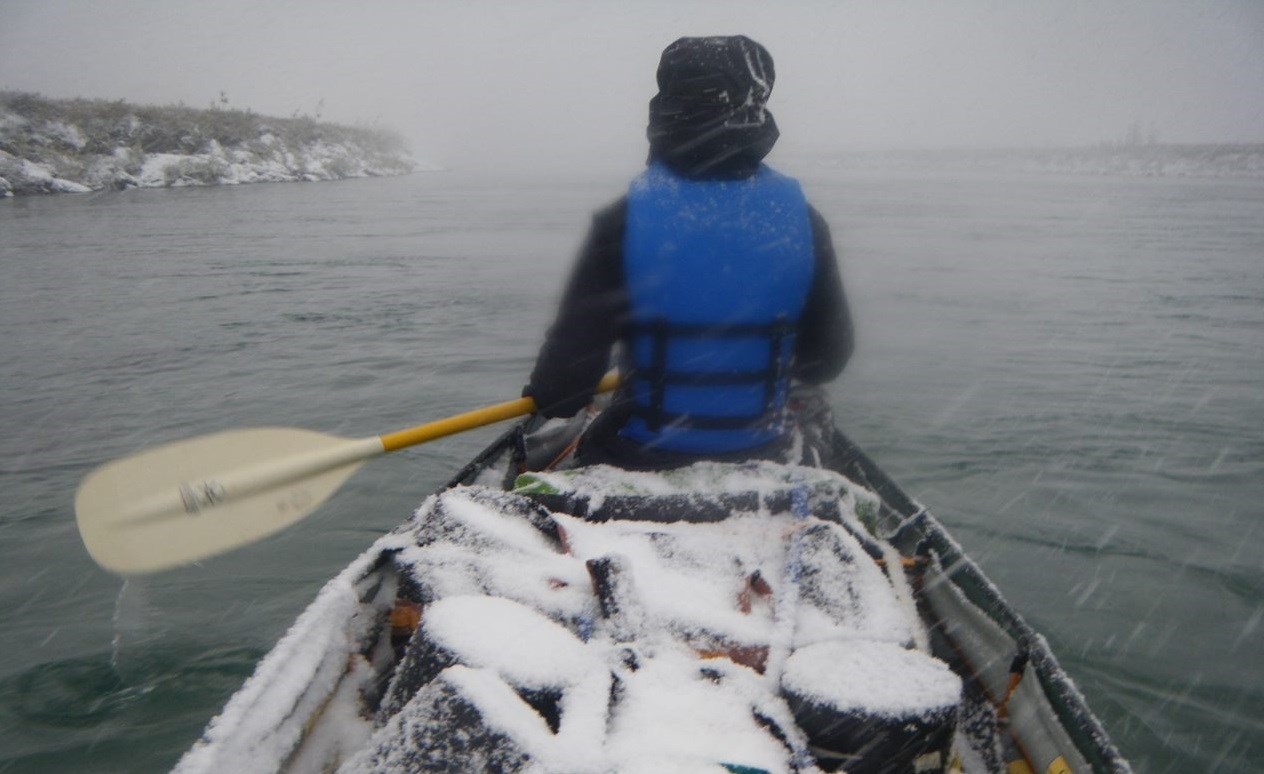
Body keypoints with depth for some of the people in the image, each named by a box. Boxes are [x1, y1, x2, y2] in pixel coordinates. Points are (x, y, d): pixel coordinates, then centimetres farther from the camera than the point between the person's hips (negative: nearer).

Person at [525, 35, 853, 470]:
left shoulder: (624, 221, -17)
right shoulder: (802, 220, -8)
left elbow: (569, 367, -15)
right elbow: (828, 360, 2)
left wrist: (546, 397, 9)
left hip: (642, 459, -2)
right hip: (758, 462, 3)